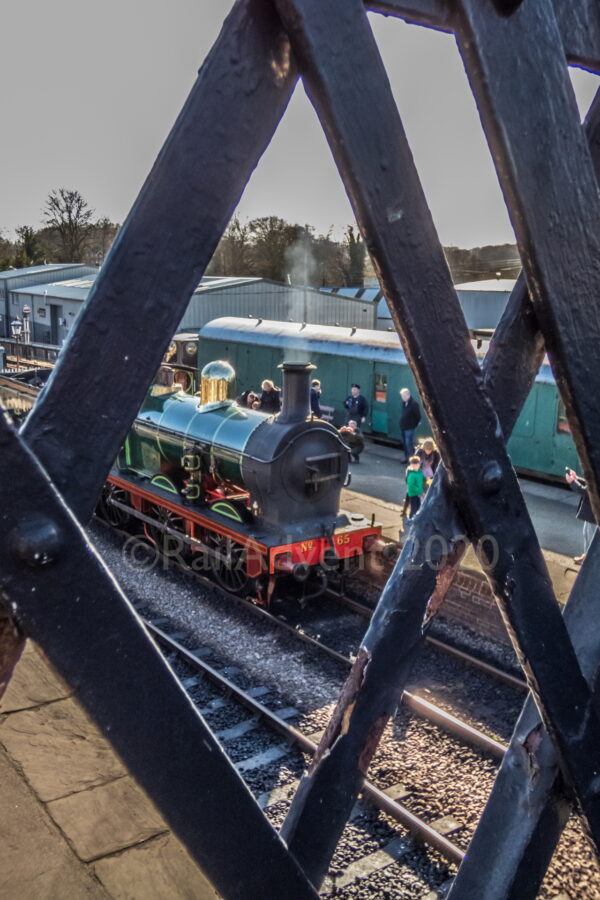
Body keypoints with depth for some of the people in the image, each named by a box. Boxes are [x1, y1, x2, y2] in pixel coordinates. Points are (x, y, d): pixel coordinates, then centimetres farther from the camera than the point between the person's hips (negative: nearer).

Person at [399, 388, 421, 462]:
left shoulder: (414, 404, -17)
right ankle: (407, 457, 26)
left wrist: (414, 425, -7)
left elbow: (418, 417, -13)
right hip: (403, 427, 8)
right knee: (404, 443, 15)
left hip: (410, 428, -8)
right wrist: (402, 424, 13)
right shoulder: (404, 403, 8)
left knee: (409, 443, -9)